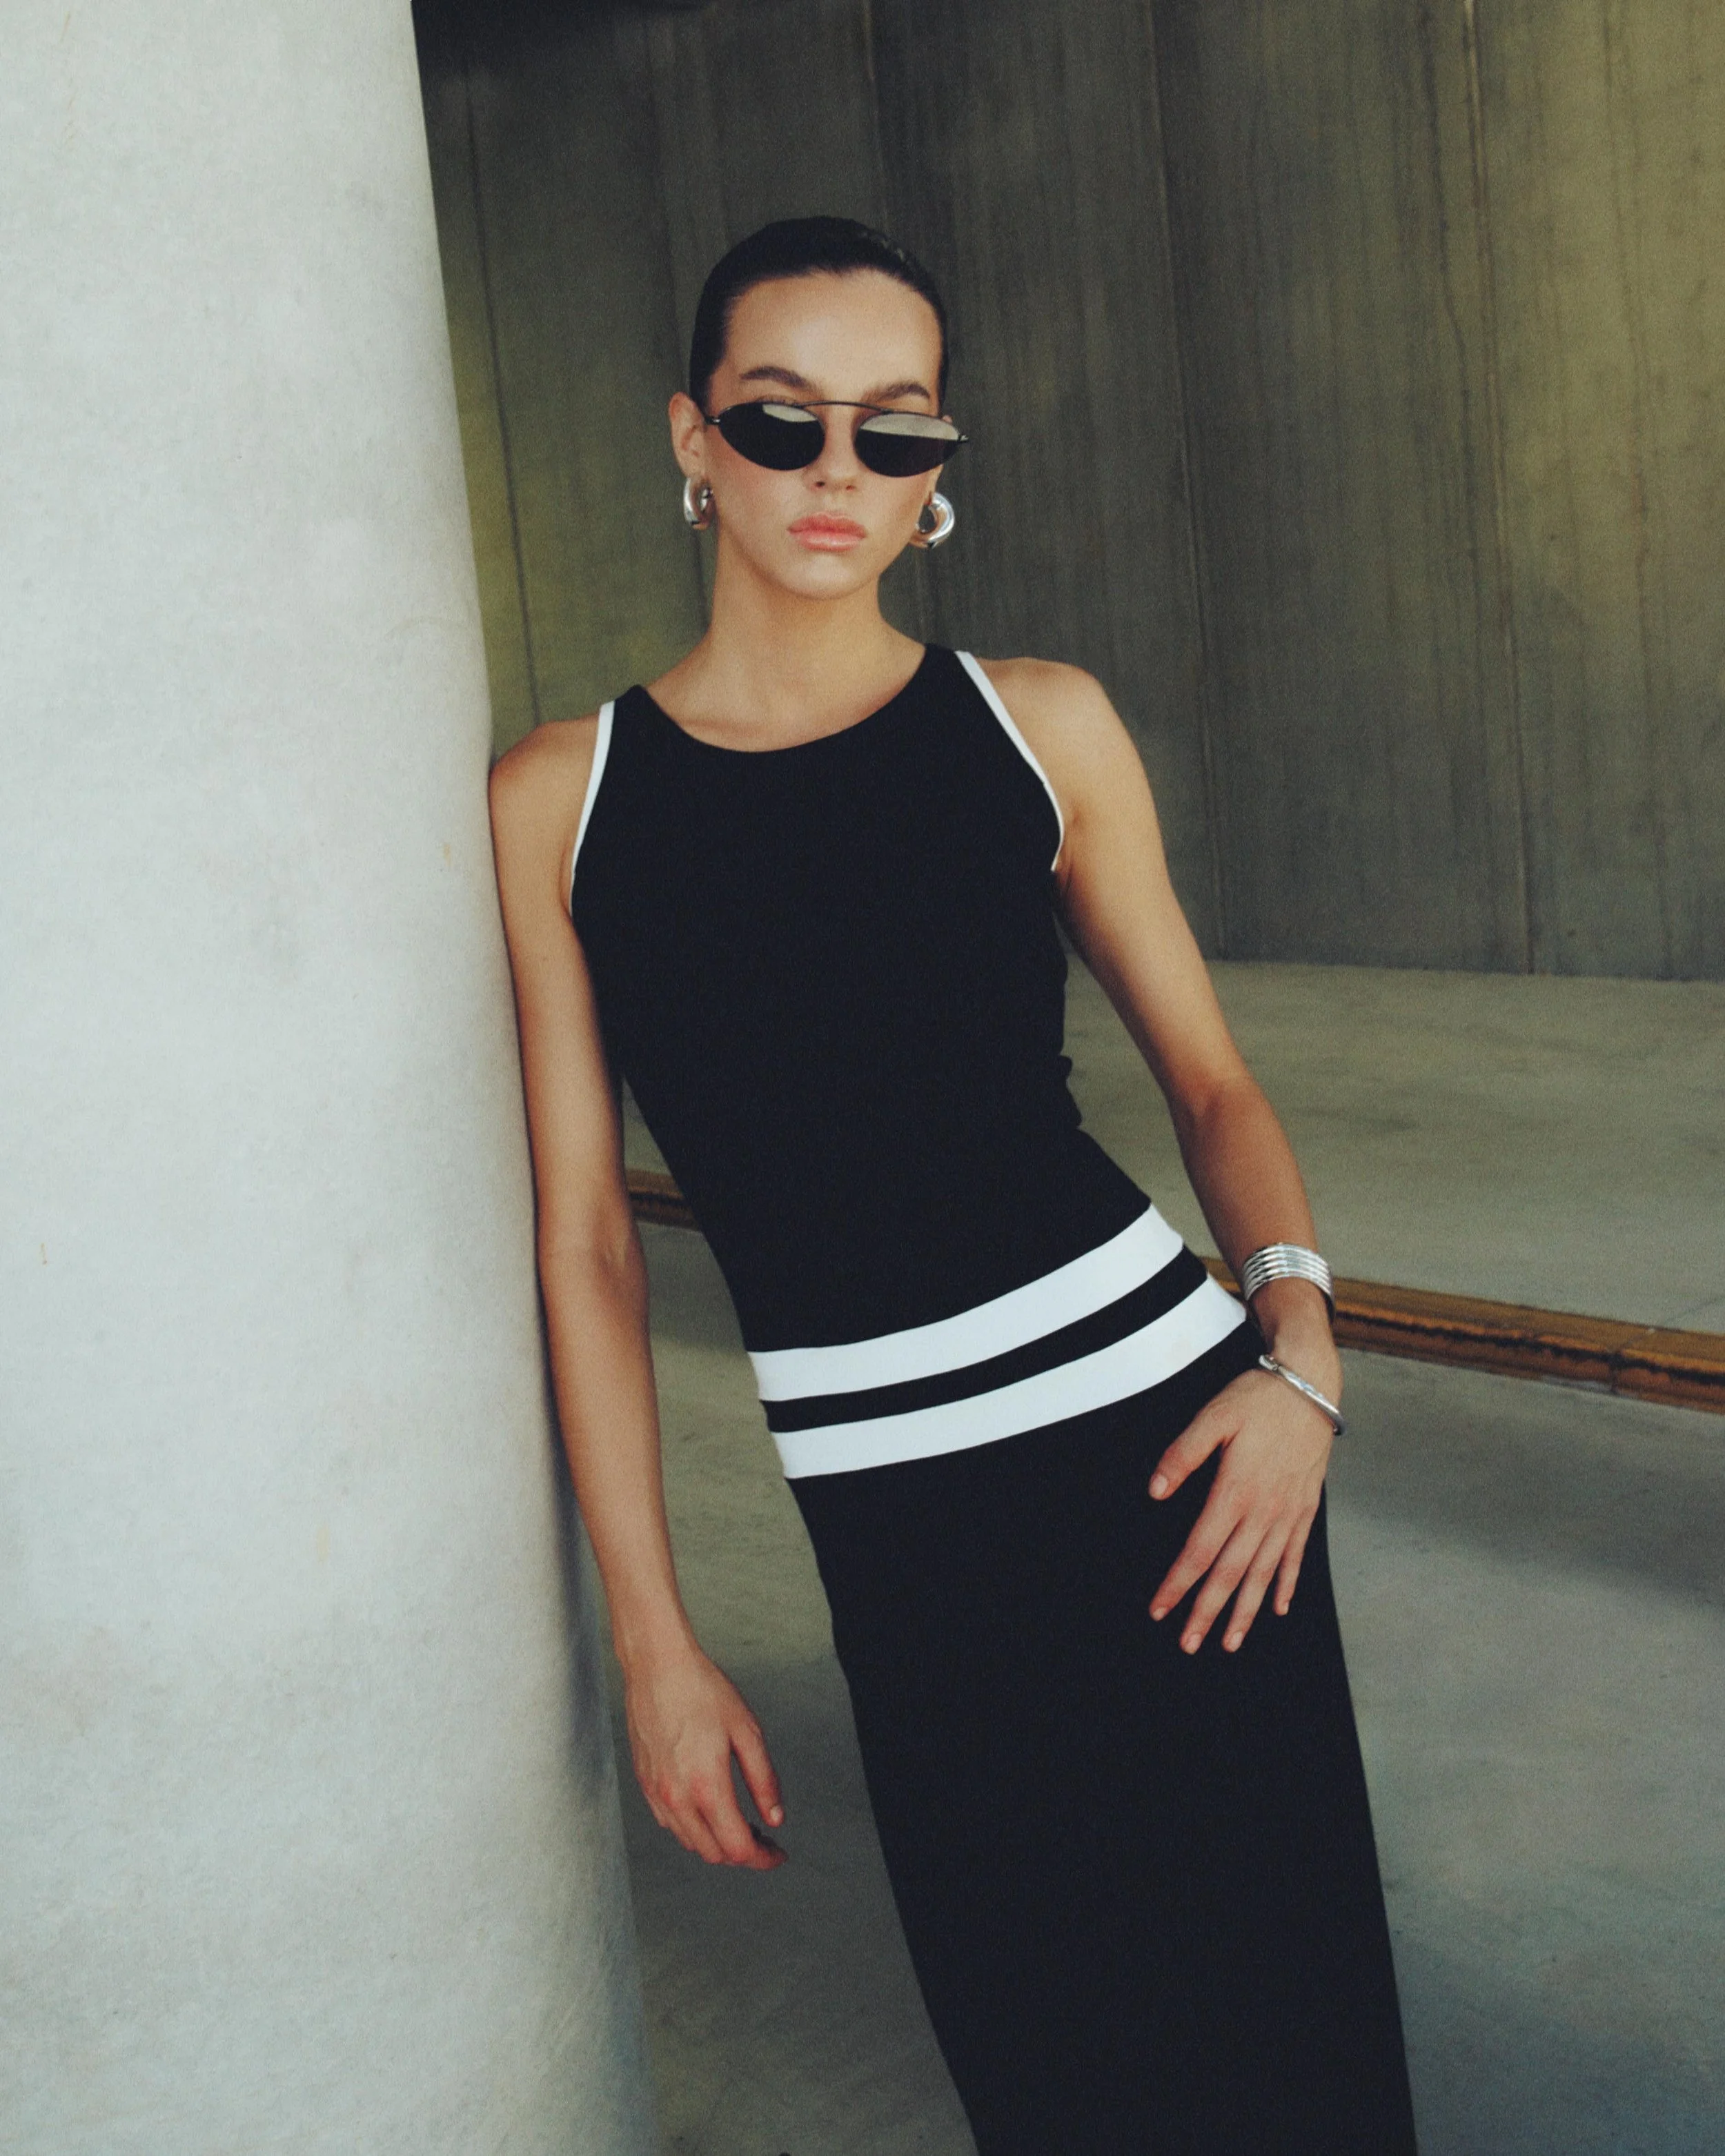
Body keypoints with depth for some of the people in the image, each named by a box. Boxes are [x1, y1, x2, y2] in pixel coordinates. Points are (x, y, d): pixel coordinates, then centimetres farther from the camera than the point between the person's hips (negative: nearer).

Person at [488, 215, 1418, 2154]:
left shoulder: (1041, 728, 2)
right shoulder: (560, 803, -1)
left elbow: (1207, 1073, 9)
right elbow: (583, 1238, 0)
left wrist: (1299, 1340, -9)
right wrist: (655, 1642, -1)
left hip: (1156, 1433, 0)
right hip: (890, 1525, 0)